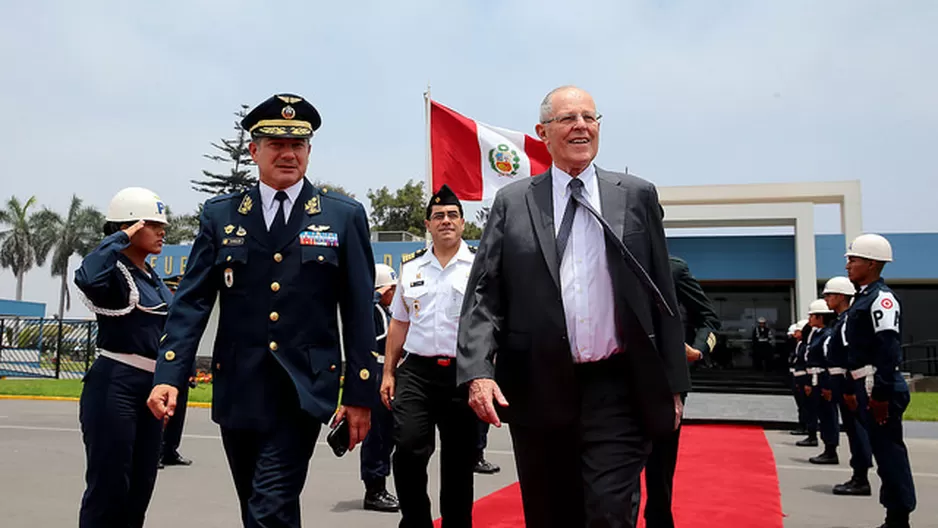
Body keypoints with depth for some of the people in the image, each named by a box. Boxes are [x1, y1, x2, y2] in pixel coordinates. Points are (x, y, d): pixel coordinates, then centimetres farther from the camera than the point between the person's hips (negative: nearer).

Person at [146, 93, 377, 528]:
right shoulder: (219, 215, 6)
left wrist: (359, 393, -3)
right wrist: (168, 375, -10)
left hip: (302, 390, -3)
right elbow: (192, 301, 2)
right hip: (238, 389, 3)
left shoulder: (344, 216, 0)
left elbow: (359, 311, -1)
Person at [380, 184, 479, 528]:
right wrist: (388, 372, 11)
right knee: (408, 449, -10)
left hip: (463, 374, -2)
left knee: (459, 463, 8)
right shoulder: (411, 268, 11)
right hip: (416, 372, 2)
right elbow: (399, 324, 15)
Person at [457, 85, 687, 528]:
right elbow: (483, 295, 1)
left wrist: (673, 382, 5)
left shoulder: (637, 196, 6)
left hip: (617, 390, -1)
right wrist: (478, 371, -12)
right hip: (538, 391, 1)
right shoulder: (512, 203, 5)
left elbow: (663, 294, 6)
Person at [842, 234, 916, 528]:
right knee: (884, 451, 14)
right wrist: (850, 389, 21)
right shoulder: (861, 298, 16)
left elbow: (889, 349, -21)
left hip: (882, 389, -10)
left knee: (889, 451, -3)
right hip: (867, 388, 10)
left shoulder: (881, 298, -13)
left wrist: (881, 393, -22)